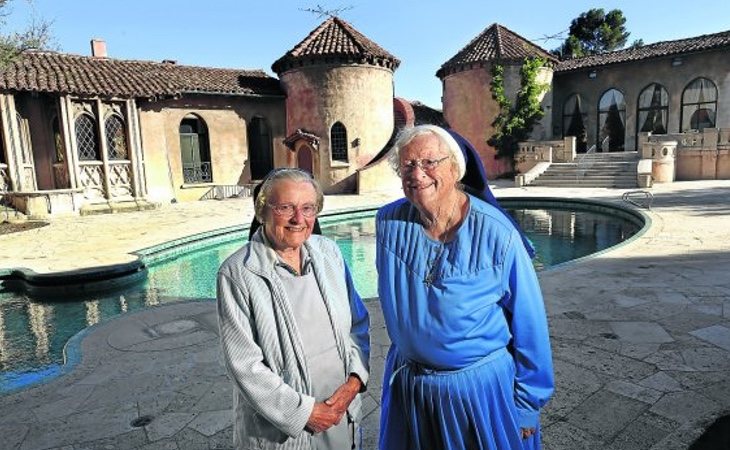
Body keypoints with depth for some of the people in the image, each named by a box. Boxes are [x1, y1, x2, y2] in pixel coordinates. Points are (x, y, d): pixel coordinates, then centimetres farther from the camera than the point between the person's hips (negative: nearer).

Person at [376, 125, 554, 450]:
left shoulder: (497, 234, -19)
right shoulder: (388, 223, -11)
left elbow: (529, 326, -10)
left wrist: (527, 405, -4)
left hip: (482, 386, -3)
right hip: (406, 384, 3)